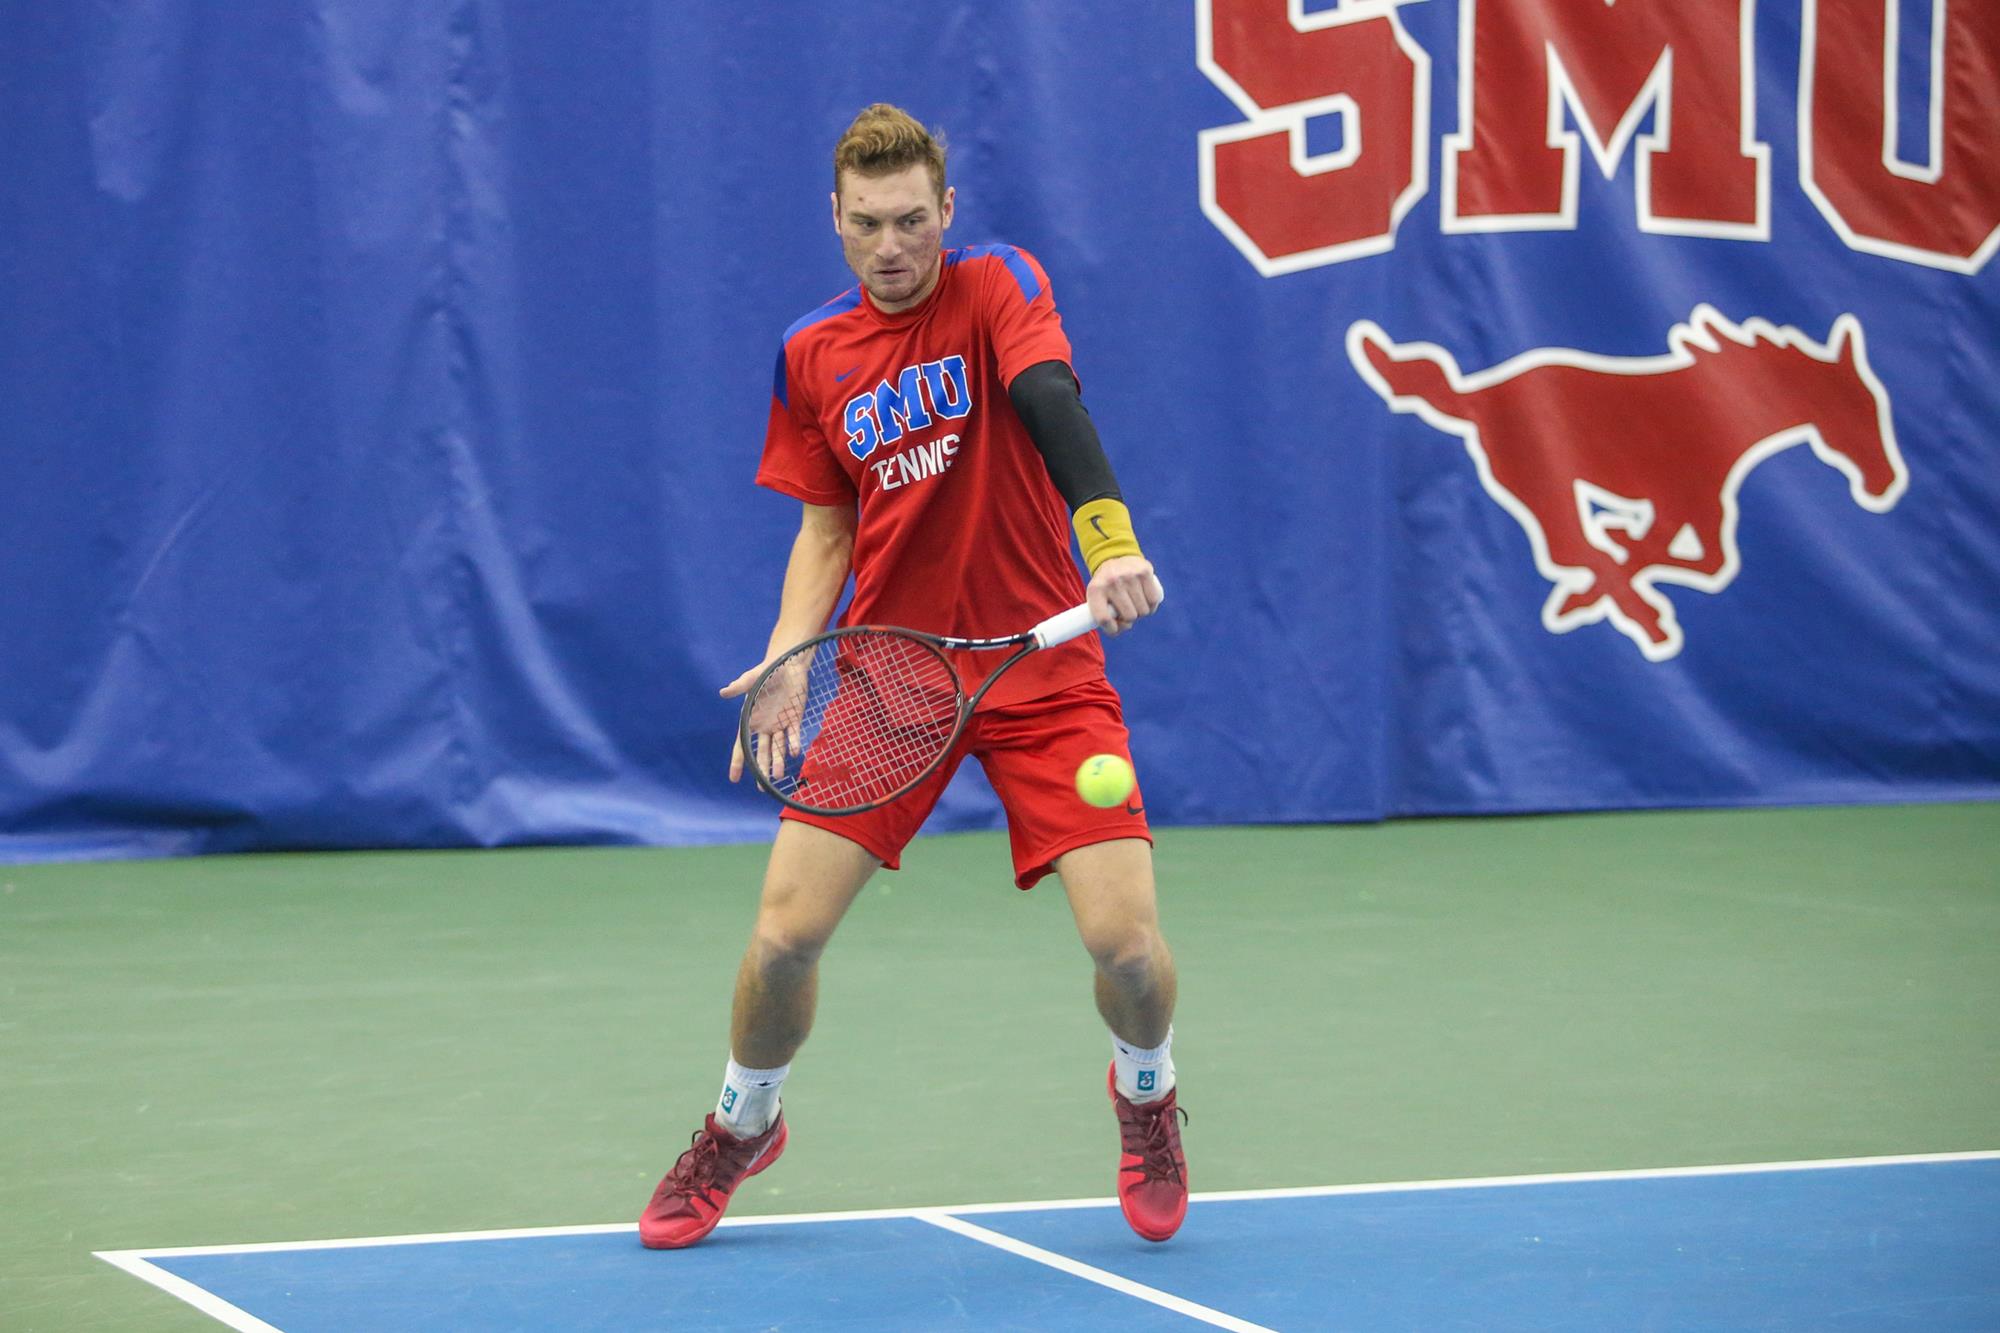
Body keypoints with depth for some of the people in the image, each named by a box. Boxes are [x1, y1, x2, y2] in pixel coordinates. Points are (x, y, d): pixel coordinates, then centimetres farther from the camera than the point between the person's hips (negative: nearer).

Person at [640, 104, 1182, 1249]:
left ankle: (1147, 1097, 22)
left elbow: (1051, 402, -26)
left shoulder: (998, 287, -7)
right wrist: (789, 658, -2)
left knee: (1127, 942, -14)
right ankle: (741, 1131, 23)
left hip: (1039, 669, -3)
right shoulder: (813, 357, 7)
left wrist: (1111, 541, -44)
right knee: (785, 932, -7)